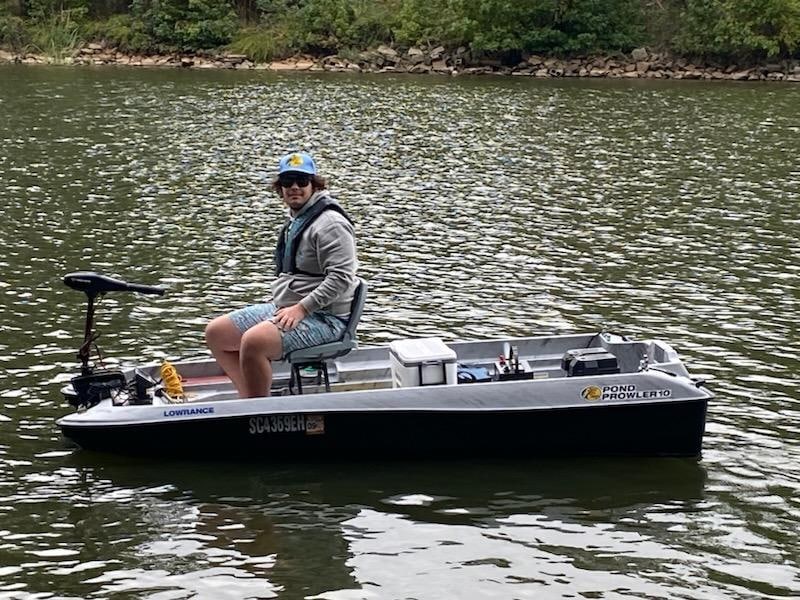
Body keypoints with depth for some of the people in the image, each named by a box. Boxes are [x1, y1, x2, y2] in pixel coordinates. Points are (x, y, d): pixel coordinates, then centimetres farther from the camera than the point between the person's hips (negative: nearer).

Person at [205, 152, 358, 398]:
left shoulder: (331, 223, -13)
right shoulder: (295, 221, 19)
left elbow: (341, 278, -22)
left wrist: (301, 308, -23)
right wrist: (279, 304, 12)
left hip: (323, 316, -11)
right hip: (284, 307, 11)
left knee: (253, 341, -33)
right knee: (216, 333, 6)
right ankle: (251, 399, 4)